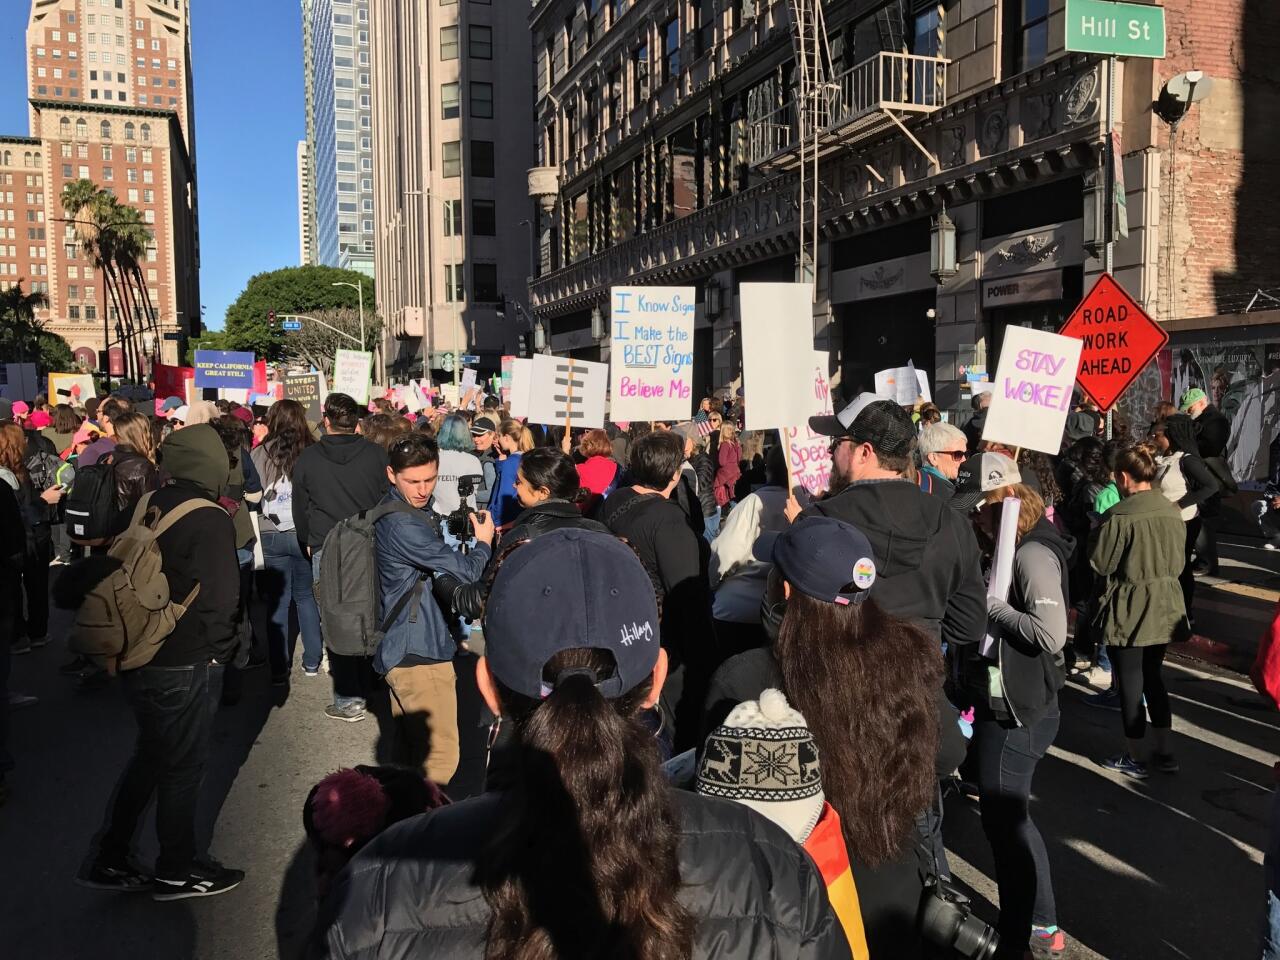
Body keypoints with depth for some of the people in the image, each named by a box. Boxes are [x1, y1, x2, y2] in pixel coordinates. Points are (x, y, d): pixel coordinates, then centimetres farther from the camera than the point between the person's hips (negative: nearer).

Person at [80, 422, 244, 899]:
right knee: (183, 766, 10)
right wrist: (221, 645, -3)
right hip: (187, 664, -7)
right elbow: (222, 598, -21)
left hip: (135, 657, 7)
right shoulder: (212, 520, -20)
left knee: (150, 755, 22)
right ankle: (177, 871, 25)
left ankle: (108, 859, 29)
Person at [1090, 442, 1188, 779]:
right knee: (1152, 676, 19)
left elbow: (1099, 563, -13)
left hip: (1129, 610, -6)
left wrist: (1097, 535, 3)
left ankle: (1137, 758, 16)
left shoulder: (1119, 516, -20)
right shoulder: (1172, 511, 1)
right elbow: (1178, 561, 10)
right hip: (1165, 609, 7)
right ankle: (1165, 752, 24)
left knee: (1130, 681, 6)